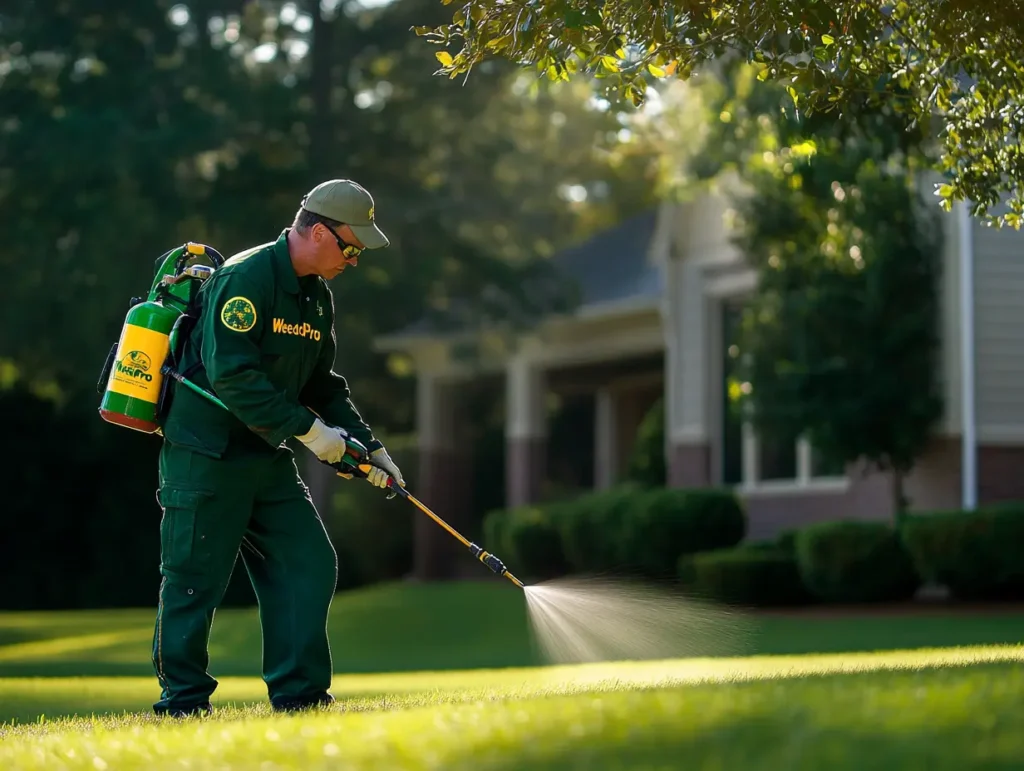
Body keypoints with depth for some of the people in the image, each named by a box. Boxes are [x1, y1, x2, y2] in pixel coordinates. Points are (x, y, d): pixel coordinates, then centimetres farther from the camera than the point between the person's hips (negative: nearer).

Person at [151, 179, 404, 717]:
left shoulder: (317, 296, 11)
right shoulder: (244, 278, -18)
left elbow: (322, 386, 19)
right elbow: (231, 374, -26)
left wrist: (369, 447, 8)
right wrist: (307, 429, -24)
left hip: (268, 456, 9)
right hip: (207, 454, -9)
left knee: (309, 564, 4)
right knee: (196, 578, -2)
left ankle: (299, 694, 10)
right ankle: (183, 701, 9)